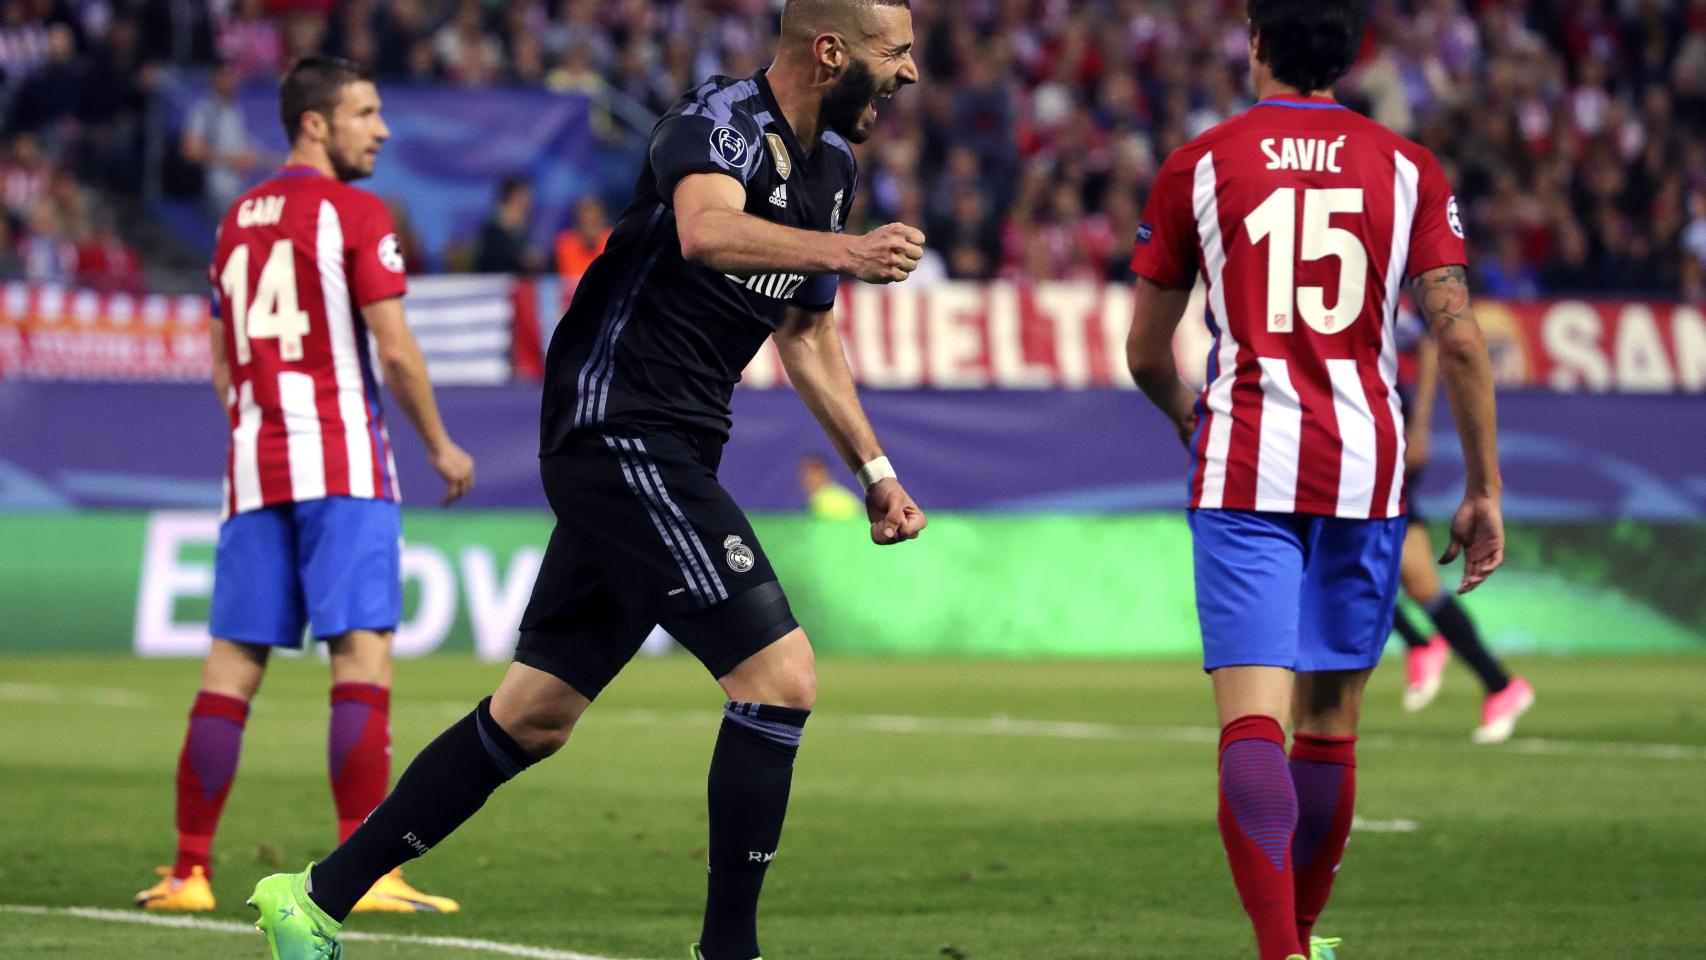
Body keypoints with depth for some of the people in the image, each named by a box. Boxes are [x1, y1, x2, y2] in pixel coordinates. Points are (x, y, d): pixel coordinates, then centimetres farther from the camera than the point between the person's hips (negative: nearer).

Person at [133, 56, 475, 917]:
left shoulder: (236, 221, 16)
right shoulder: (355, 214, -4)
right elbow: (394, 351, -9)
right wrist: (441, 447, 3)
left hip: (252, 465, 6)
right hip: (342, 465, -6)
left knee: (232, 664, 6)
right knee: (362, 656, -8)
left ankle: (189, 870, 5)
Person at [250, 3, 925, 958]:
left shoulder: (831, 168, 15)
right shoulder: (720, 118, -14)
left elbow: (807, 334, 29)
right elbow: (706, 230, -37)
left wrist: (874, 468, 25)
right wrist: (839, 251, -51)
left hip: (665, 461, 10)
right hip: (619, 430, -10)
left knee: (534, 718, 11)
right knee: (781, 678, -15)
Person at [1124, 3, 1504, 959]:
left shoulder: (1198, 166, 3)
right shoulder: (1408, 170, 6)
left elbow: (1146, 353, 10)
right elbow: (1460, 341, 0)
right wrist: (1485, 491, 7)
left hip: (1245, 473, -2)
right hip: (1366, 467, 2)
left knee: (1252, 719, -10)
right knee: (1330, 726, 15)